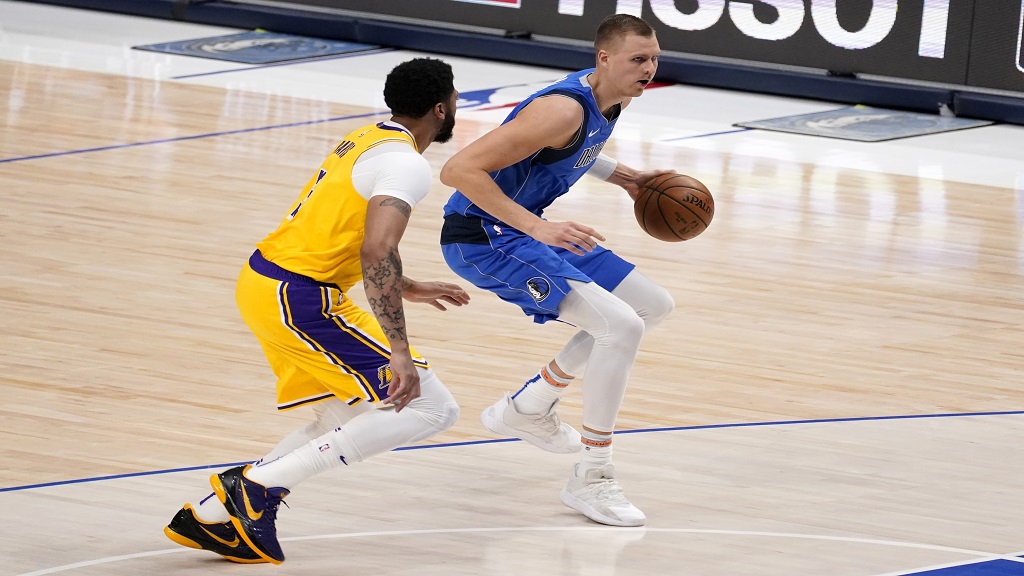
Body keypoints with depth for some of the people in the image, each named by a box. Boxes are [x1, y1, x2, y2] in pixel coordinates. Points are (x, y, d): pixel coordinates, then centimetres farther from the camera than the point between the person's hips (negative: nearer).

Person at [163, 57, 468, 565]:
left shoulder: (365, 140, 17)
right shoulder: (407, 165, -12)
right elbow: (376, 251, -26)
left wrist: (406, 288, 40)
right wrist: (398, 351, -30)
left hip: (262, 280, 10)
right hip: (299, 299, -10)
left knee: (353, 424, 19)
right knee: (431, 408, -7)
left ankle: (210, 518, 11)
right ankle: (260, 484, -11)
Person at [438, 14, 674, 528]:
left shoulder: (613, 100, 3)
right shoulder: (564, 109, -27)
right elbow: (460, 169, -31)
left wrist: (622, 176, 15)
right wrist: (537, 228, -35)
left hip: (525, 229, 10)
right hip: (481, 237, -10)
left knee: (654, 307, 16)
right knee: (621, 325, -22)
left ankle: (527, 408, 26)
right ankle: (591, 479, -11)